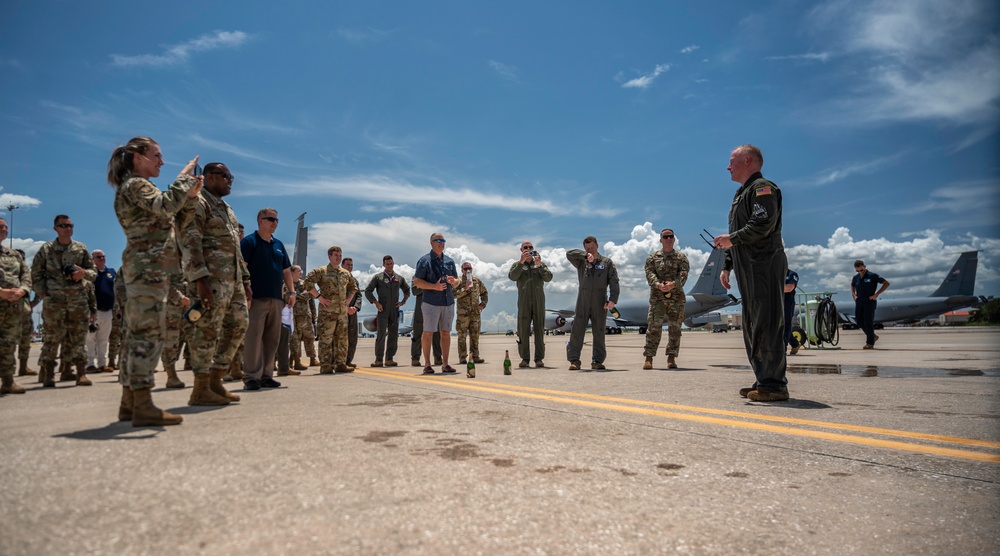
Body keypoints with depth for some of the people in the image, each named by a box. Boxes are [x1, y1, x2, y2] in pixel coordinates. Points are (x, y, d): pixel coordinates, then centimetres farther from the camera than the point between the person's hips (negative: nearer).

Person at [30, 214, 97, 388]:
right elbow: (36, 275, 7)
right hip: (54, 301, -1)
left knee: (78, 337, 1)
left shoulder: (81, 249, 9)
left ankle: (81, 373, 2)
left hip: (78, 299, 1)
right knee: (51, 337, 2)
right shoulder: (46, 249, 5)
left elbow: (94, 272, 12)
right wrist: (43, 294, -3)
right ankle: (48, 374, 10)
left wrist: (84, 273, -10)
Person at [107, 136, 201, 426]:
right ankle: (143, 406, -15)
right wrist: (185, 175, -11)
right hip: (148, 267, -10)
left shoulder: (138, 187, 25)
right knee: (149, 333, -14)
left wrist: (190, 195, 9)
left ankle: (129, 402, 13)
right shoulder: (135, 185, -6)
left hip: (148, 268, 10)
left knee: (138, 334, 9)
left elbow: (170, 218, 23)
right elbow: (167, 204, -24)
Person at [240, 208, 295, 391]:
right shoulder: (249, 241, 0)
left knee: (272, 338, 7)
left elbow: (286, 271, 22)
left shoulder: (279, 244, 19)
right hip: (256, 298, -6)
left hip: (276, 299, 6)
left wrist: (291, 291, 11)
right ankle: (251, 377, -3)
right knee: (254, 337, -7)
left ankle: (266, 375, 14)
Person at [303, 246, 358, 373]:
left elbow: (353, 288, 29)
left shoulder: (346, 273, 15)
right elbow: (308, 283, -12)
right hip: (327, 311, -6)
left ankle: (341, 364, 14)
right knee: (326, 339, -5)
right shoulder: (321, 271, -2)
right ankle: (325, 366, 0)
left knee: (342, 339, 7)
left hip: (343, 311, 6)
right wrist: (319, 297, -13)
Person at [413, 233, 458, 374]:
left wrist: (453, 281, -3)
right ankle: (427, 364, 6)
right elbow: (416, 281, -7)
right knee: (428, 332, -2)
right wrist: (434, 286, -19)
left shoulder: (449, 261, 16)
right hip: (431, 302, -5)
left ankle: (445, 364, 14)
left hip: (448, 302, 5)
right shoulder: (425, 260, -2)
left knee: (446, 332, 7)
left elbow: (456, 280, 21)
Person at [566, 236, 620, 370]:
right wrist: (585, 255, -16)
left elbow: (614, 282, 1)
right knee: (577, 331, -4)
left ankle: (597, 361, 9)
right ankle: (574, 361, -2)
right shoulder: (581, 262, 12)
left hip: (600, 302, 0)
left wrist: (613, 299, -12)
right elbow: (569, 253, -5)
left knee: (599, 332, 3)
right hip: (583, 301, 0)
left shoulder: (607, 262, 9)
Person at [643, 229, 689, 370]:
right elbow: (650, 274, -2)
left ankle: (671, 358, 9)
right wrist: (658, 285, -23)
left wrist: (673, 284, -24)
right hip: (657, 297, -1)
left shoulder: (681, 258, 11)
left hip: (676, 297, 1)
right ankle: (648, 358, -5)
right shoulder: (653, 258, 12)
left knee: (675, 328, 2)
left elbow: (683, 274, -5)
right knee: (653, 327, -7)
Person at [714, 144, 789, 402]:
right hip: (748, 269, 10)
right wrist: (726, 266, 21)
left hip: (765, 265, -10)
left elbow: (763, 224, -21)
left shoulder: (763, 187, -5)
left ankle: (774, 384, -9)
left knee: (767, 324, -11)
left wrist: (732, 239, -13)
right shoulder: (742, 194, 25)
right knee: (753, 325, 10)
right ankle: (764, 381, 15)